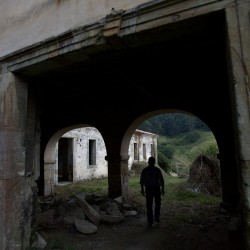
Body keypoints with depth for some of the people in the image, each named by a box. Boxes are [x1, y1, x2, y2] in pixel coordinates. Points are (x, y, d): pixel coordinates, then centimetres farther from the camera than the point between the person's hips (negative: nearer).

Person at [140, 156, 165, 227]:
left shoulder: (144, 170, -5)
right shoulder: (157, 170, -10)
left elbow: (141, 181, -2)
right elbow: (161, 180, -11)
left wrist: (142, 189, 10)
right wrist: (163, 189, -1)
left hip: (148, 189, 1)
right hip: (156, 189, -1)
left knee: (149, 206, 7)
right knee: (157, 204, 21)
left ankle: (150, 222, 6)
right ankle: (156, 218, 26)